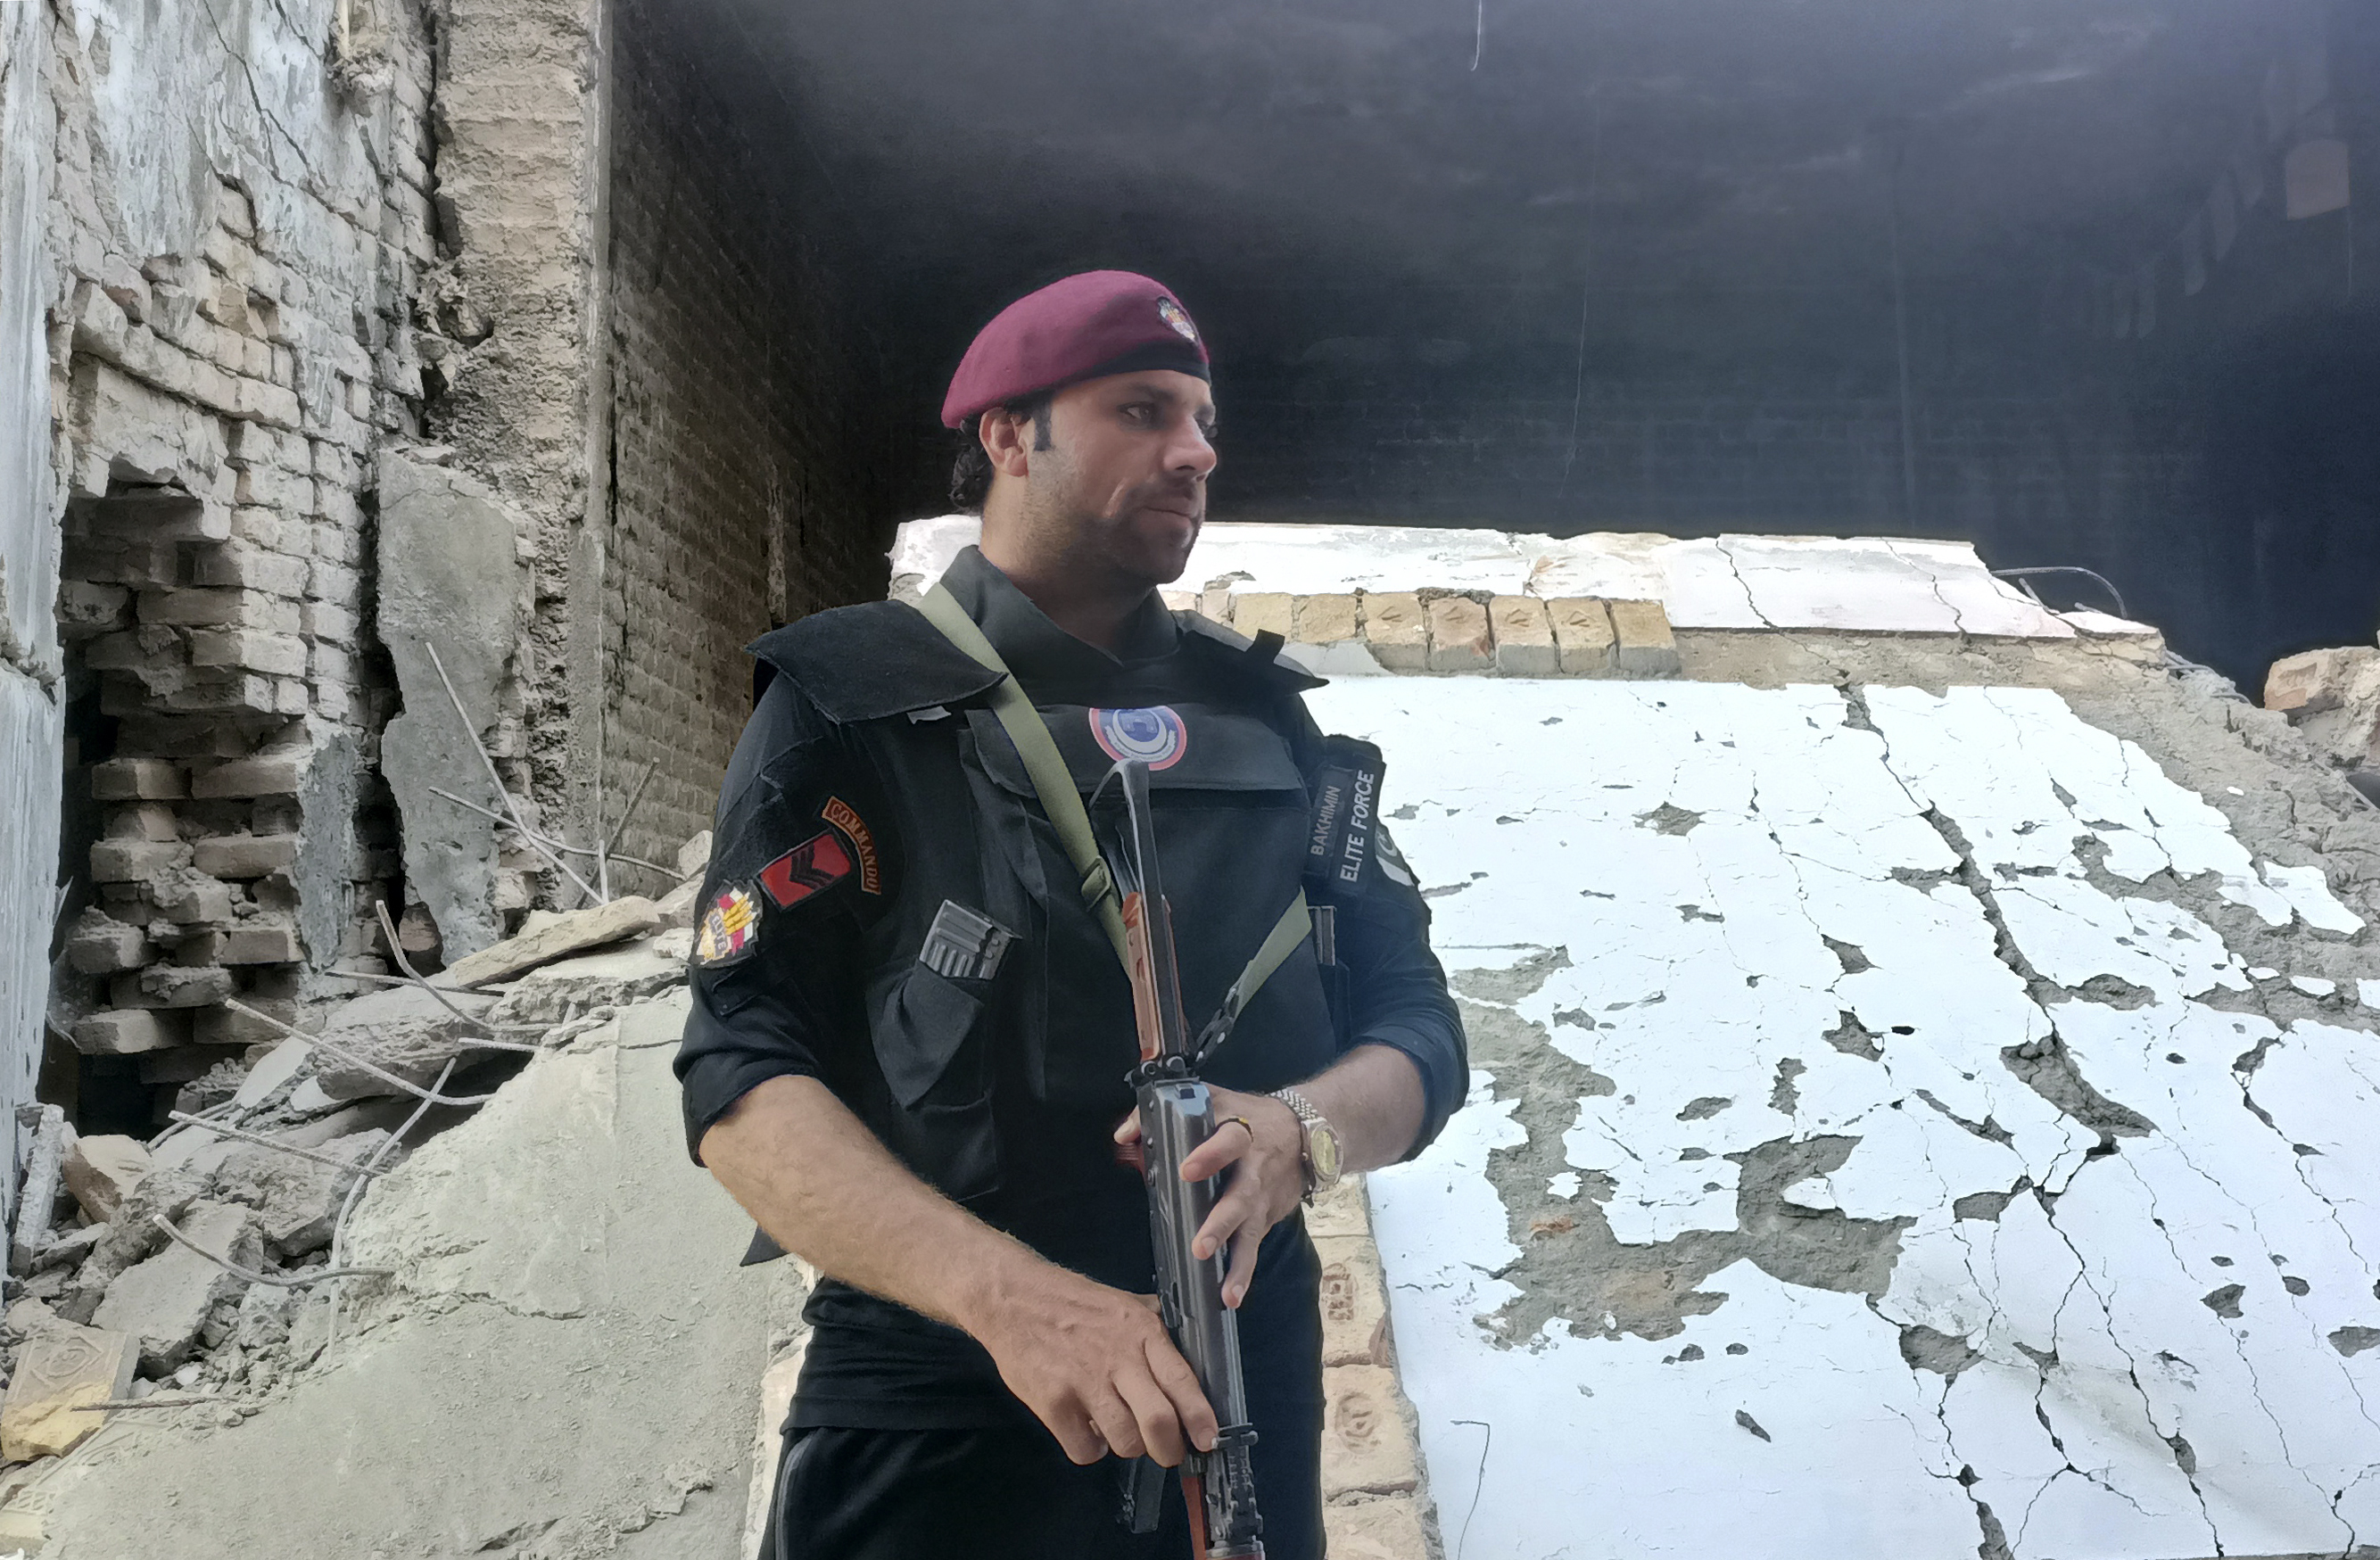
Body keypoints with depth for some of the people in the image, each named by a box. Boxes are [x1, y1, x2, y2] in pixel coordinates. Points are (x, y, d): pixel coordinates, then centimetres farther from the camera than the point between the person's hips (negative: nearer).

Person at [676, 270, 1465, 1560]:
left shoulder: (1262, 716, 7)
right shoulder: (856, 708, -6)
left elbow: (1416, 1027, 4)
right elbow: (743, 1080, -14)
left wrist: (1301, 1132, -20)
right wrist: (1012, 1294, -30)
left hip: (1248, 1400, 5)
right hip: (934, 1436, -4)